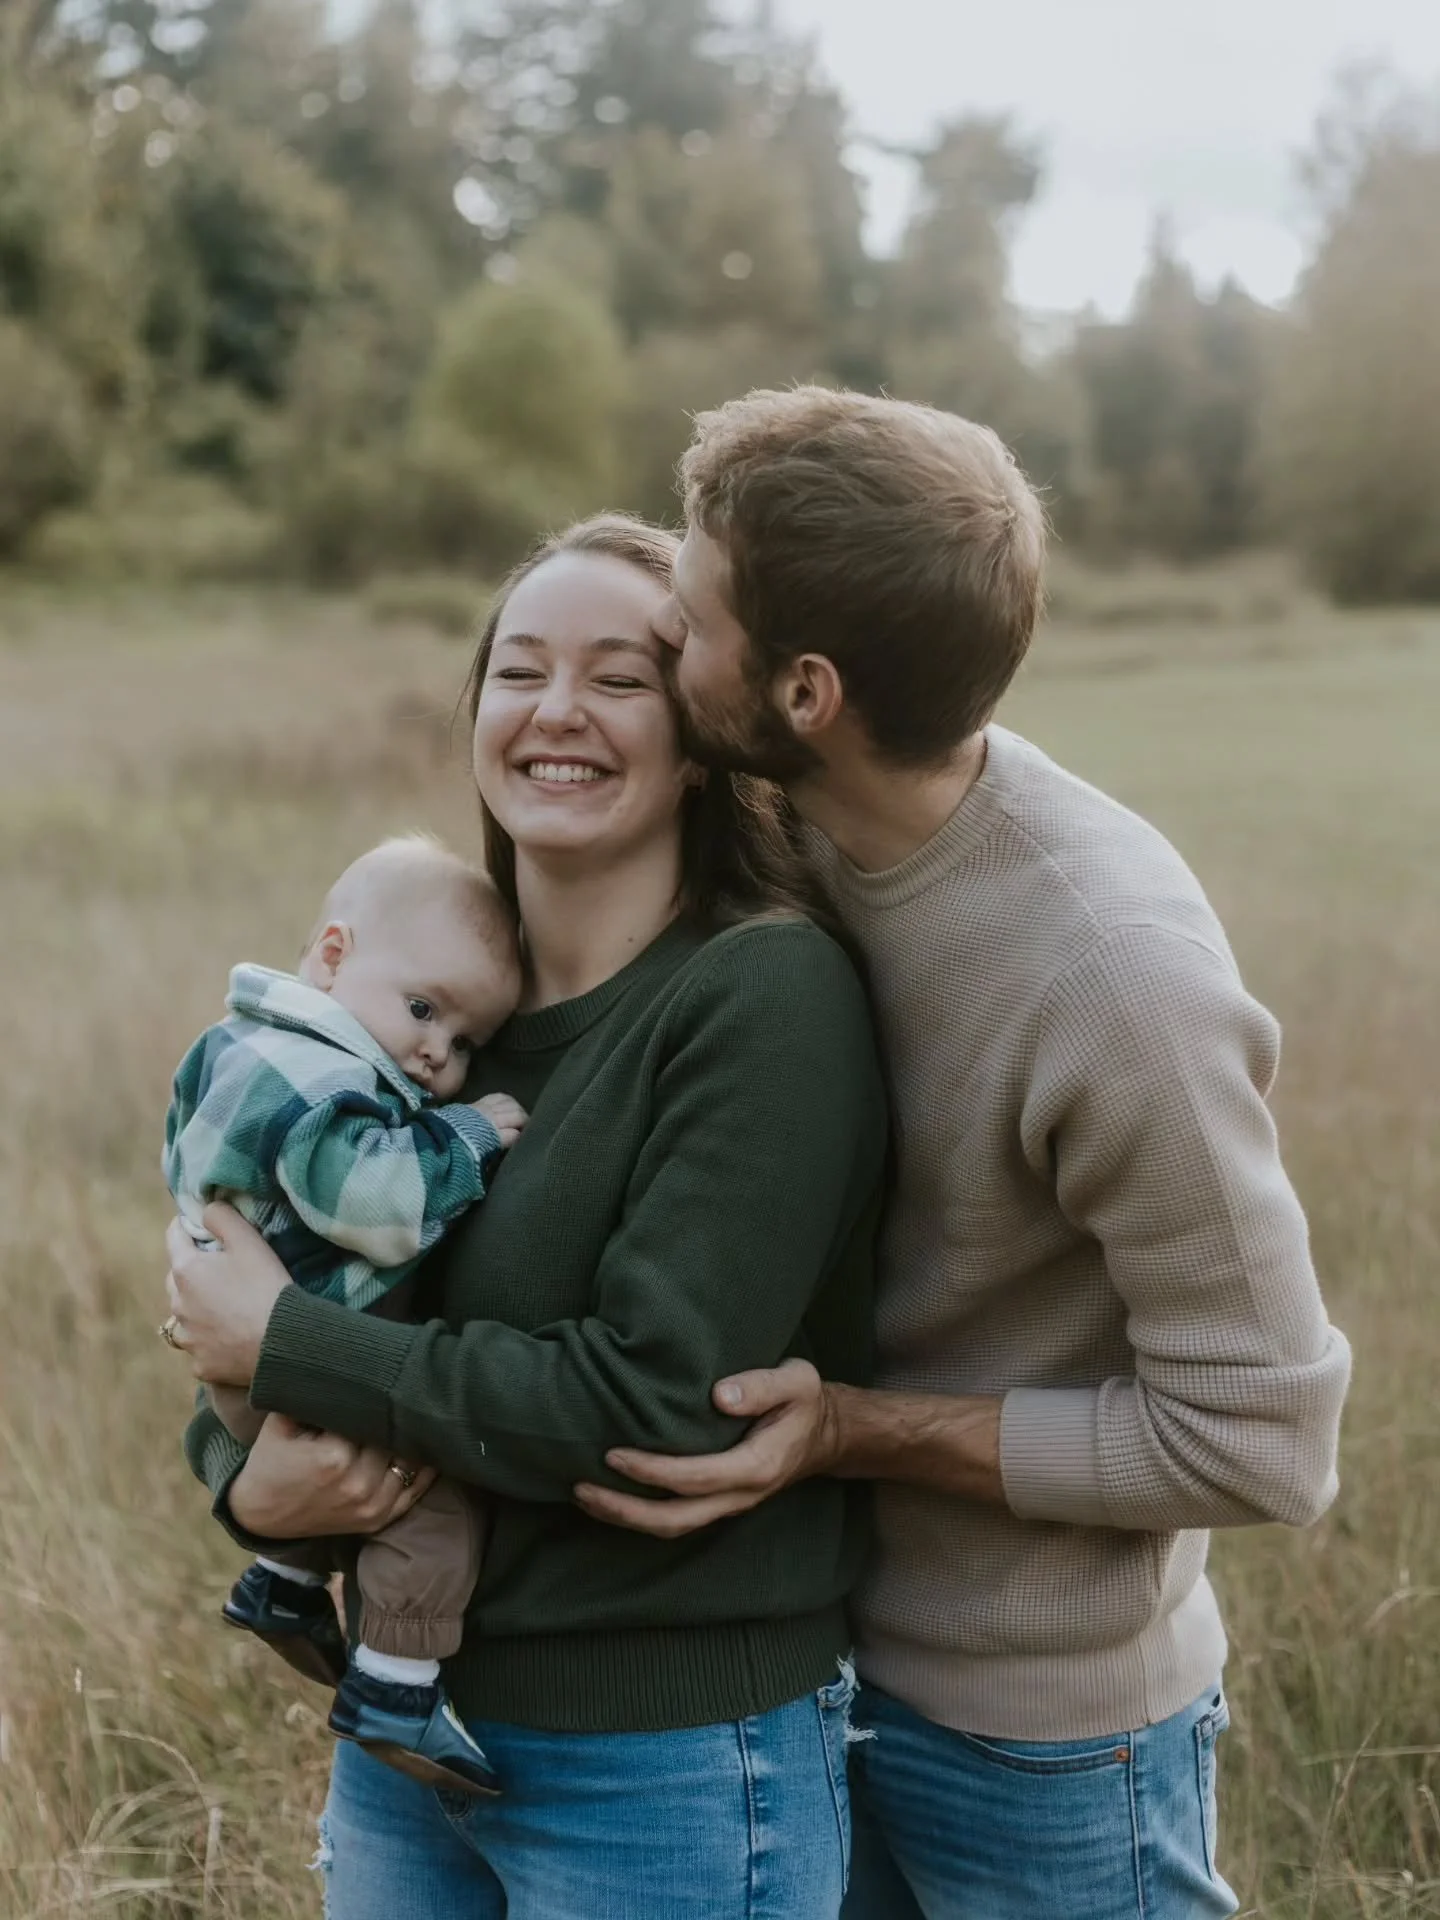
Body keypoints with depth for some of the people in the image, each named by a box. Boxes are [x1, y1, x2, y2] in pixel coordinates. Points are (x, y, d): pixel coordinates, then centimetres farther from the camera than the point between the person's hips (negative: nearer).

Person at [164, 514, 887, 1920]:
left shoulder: (768, 998, -17)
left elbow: (655, 1401, -23)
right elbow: (235, 1312, 6)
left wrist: (292, 1343, -17)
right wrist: (247, 1477, -15)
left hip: (668, 1774, -5)